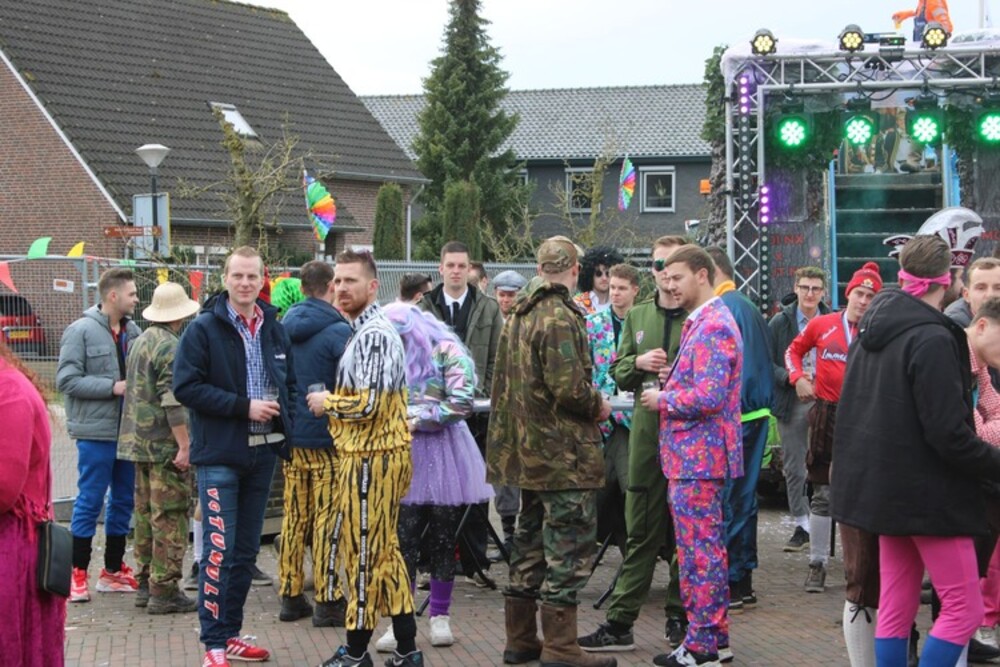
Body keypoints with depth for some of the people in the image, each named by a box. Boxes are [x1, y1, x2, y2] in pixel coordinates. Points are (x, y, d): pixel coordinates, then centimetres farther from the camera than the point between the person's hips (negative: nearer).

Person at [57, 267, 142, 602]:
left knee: (123, 502, 12)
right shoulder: (81, 331, -8)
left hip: (130, 431, 6)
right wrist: (113, 387, -16)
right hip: (97, 432, -6)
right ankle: (77, 574, 9)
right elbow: (66, 380, -12)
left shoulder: (133, 332, 7)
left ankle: (113, 571, 23)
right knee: (89, 502, -1)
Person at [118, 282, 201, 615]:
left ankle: (146, 584, 20)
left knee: (146, 514, 14)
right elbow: (173, 401, -21)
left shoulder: (140, 342, 15)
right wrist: (185, 445, -20)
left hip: (139, 442, 9)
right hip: (166, 445, -9)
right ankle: (164, 590, -5)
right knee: (170, 518, -5)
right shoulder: (170, 347, -15)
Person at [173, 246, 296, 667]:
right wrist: (243, 407, -17)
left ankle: (231, 633, 20)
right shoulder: (203, 329, -7)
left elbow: (289, 382, 22)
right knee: (219, 550, -7)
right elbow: (186, 387, -14)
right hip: (220, 455, -6)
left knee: (246, 550, 11)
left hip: (263, 453, 6)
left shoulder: (274, 330, 11)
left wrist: (281, 415, 3)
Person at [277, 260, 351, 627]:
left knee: (294, 516, 12)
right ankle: (328, 601, 0)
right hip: (326, 438, -6)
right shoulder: (338, 331, -13)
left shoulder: (284, 328, 7)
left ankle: (290, 596, 16)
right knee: (327, 518, -2)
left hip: (289, 436, 6)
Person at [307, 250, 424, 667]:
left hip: (370, 458, -11)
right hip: (366, 454, 11)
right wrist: (331, 401, 11)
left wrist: (325, 402, -8)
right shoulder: (363, 330, 16)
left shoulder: (374, 335, -17)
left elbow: (368, 404, -23)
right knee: (383, 552, 13)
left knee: (363, 553, -2)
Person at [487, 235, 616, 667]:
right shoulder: (561, 318, -17)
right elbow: (570, 387, -24)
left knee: (531, 540, 16)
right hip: (564, 452, -9)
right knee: (569, 544, -4)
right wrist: (599, 407, -5)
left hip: (527, 450, 9)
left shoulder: (518, 316, 12)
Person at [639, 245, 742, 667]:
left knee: (699, 551, -7)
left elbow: (708, 396, -23)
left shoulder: (713, 326, -16)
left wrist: (663, 399, -10)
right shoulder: (700, 322, 18)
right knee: (704, 548, 15)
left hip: (697, 457, -11)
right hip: (692, 455, 11)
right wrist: (672, 379, 11)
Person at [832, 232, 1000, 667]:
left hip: (885, 486, 9)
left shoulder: (873, 330, 8)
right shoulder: (932, 340, -20)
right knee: (964, 609, -3)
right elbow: (949, 434, -22)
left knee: (895, 607, 12)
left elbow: (855, 410, 18)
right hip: (929, 494, -9)